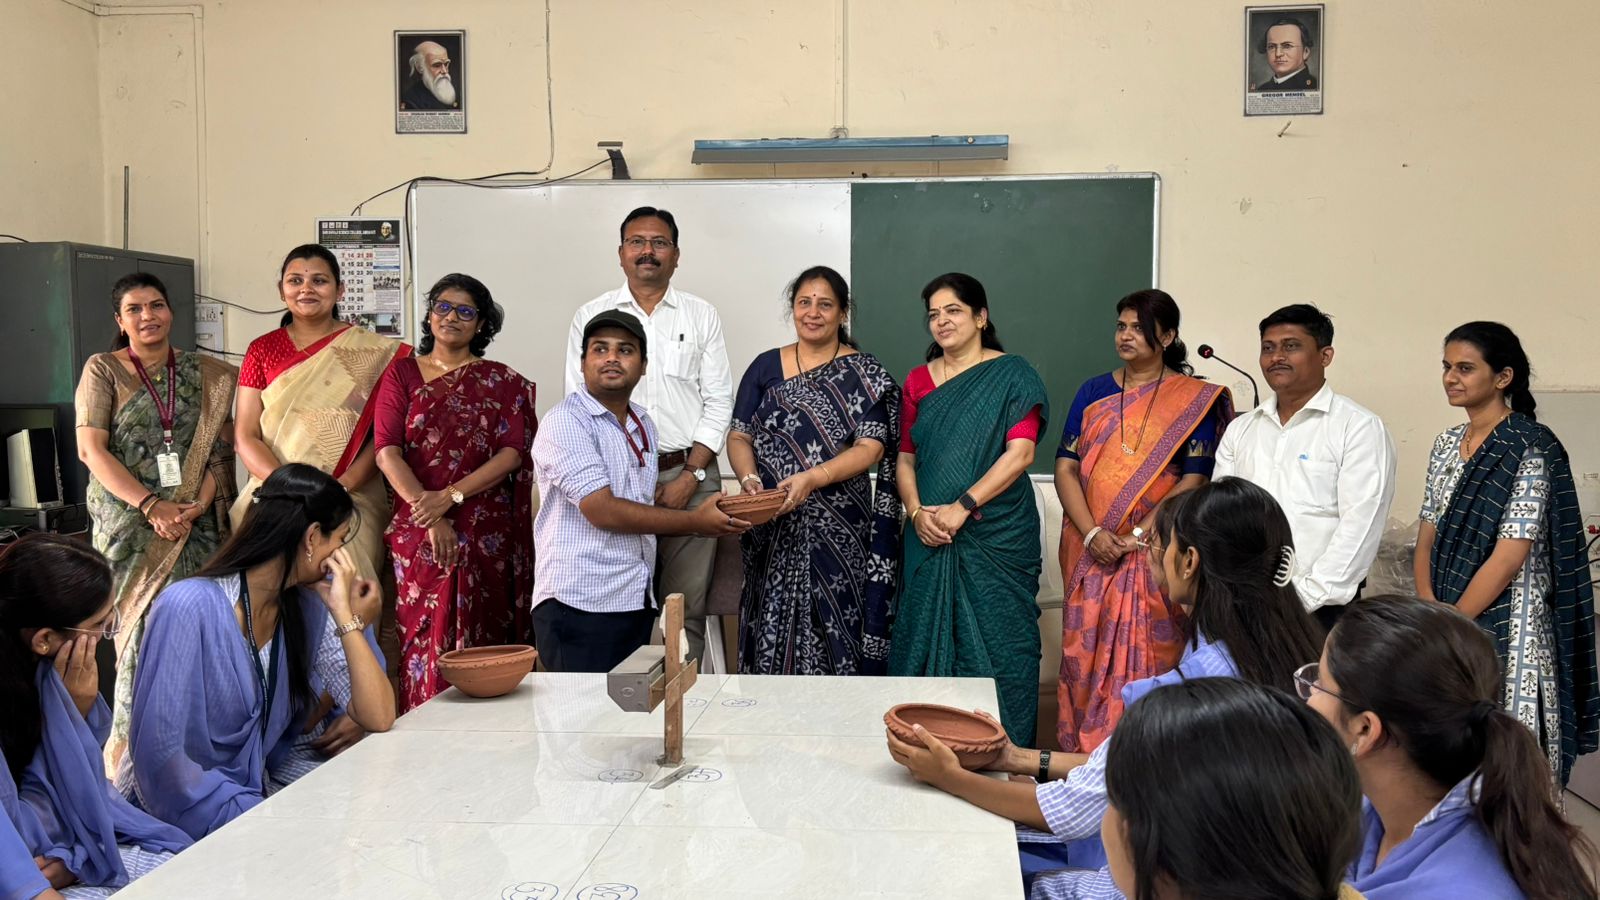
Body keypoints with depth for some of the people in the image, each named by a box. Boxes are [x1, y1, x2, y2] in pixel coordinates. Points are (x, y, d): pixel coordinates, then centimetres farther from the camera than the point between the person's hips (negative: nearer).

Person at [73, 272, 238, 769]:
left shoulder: (206, 374, 9)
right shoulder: (103, 370, 3)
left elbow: (219, 450, 5)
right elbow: (91, 450, -5)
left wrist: (198, 505, -12)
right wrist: (152, 505, -14)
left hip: (195, 521, 2)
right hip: (129, 519, -2)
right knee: (146, 625, -6)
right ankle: (129, 740, 8)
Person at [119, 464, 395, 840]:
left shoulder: (308, 611, -1)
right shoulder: (189, 607, -20)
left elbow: (379, 717, -8)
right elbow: (158, 756, -21)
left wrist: (346, 616, -12)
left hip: (255, 794, 7)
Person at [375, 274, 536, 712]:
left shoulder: (502, 382, 8)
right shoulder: (402, 374, 9)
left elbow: (513, 452, -4)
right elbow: (387, 451, -1)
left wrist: (450, 496, -15)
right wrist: (430, 516, -12)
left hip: (487, 531, 0)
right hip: (418, 530, 1)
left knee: (480, 643, 0)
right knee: (423, 638, 0)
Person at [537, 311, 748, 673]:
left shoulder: (644, 425, 16)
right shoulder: (565, 422, -9)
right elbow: (602, 510, -17)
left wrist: (711, 518, 6)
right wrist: (694, 521, -11)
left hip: (637, 602, 7)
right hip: (579, 605, -7)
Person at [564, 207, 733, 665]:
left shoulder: (702, 316, 9)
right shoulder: (591, 316, 9)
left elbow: (719, 402, 5)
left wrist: (690, 476, -5)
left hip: (690, 475, 0)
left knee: (686, 605, 0)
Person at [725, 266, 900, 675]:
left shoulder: (864, 374, 1)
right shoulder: (765, 367, 10)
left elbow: (871, 447, -8)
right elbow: (739, 436, 8)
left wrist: (812, 479, -22)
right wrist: (749, 478, -13)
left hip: (838, 529, -2)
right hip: (771, 528, 3)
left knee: (835, 633, -4)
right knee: (773, 635, 3)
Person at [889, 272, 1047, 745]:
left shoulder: (1013, 375, 0)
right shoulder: (918, 381, 12)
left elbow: (1020, 453, -10)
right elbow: (905, 458, 12)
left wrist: (962, 507, -16)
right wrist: (916, 511, -6)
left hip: (997, 539, -4)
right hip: (930, 539, 4)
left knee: (995, 646, -2)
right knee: (927, 641, 5)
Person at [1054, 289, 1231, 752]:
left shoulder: (1196, 400, 0)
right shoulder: (1093, 392, 10)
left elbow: (1194, 480, -7)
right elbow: (1065, 468, 3)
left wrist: (1137, 537, -16)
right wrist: (1092, 533, -11)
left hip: (1157, 554, -3)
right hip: (1091, 554, 3)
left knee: (1147, 665, -3)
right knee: (1085, 657, 5)